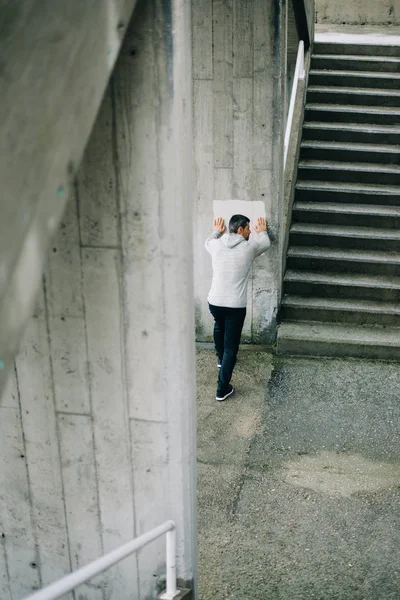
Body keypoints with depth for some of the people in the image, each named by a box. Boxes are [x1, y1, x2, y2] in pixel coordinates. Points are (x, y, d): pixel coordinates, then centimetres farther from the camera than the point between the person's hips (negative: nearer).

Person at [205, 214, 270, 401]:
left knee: (219, 326, 36)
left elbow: (208, 242, 26)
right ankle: (222, 388, 3)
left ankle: (221, 358, 56)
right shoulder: (249, 247, -7)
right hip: (236, 305, -4)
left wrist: (217, 231, 44)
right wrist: (262, 231, 37)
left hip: (214, 302, 4)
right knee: (231, 346, 3)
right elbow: (266, 243, 17)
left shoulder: (217, 245, -2)